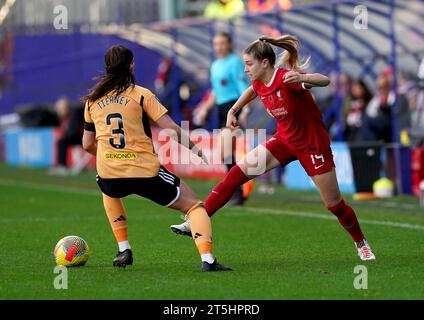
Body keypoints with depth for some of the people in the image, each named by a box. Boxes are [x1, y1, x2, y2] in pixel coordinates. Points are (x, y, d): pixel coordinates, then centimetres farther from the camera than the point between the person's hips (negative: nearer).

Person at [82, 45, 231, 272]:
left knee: (110, 193, 41)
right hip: (146, 173, -3)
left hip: (109, 175, 3)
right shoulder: (141, 94, 1)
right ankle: (207, 259, -13)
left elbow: (87, 145, 19)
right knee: (194, 205, 9)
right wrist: (194, 148, 8)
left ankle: (124, 250, 28)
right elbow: (172, 129, -6)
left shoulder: (92, 100, 12)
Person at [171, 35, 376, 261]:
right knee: (238, 172, -9)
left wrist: (302, 79, -64)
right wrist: (233, 111, 15)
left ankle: (361, 243, 28)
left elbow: (324, 81, -45)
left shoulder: (286, 78, -28)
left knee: (334, 204, 2)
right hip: (285, 140, 6)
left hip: (313, 145, -6)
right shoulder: (259, 84, -6)